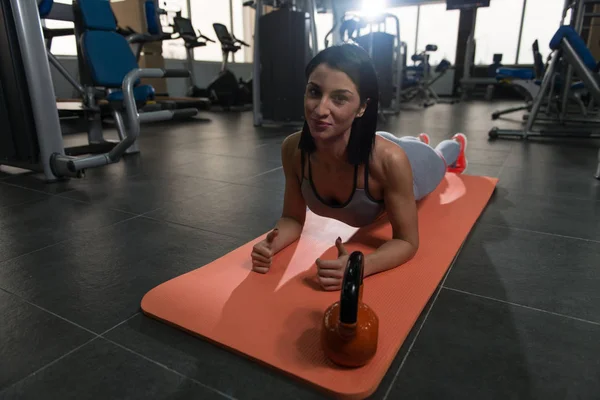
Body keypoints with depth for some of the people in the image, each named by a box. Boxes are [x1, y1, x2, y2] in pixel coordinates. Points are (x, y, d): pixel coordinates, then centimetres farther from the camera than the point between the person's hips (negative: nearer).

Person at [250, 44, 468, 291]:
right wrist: (271, 244, -47)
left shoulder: (390, 159, -50)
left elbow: (407, 241, -38)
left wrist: (358, 267, -57)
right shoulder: (293, 150, -40)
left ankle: (456, 146, 73)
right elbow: (293, 218, -25)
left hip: (406, 164, -2)